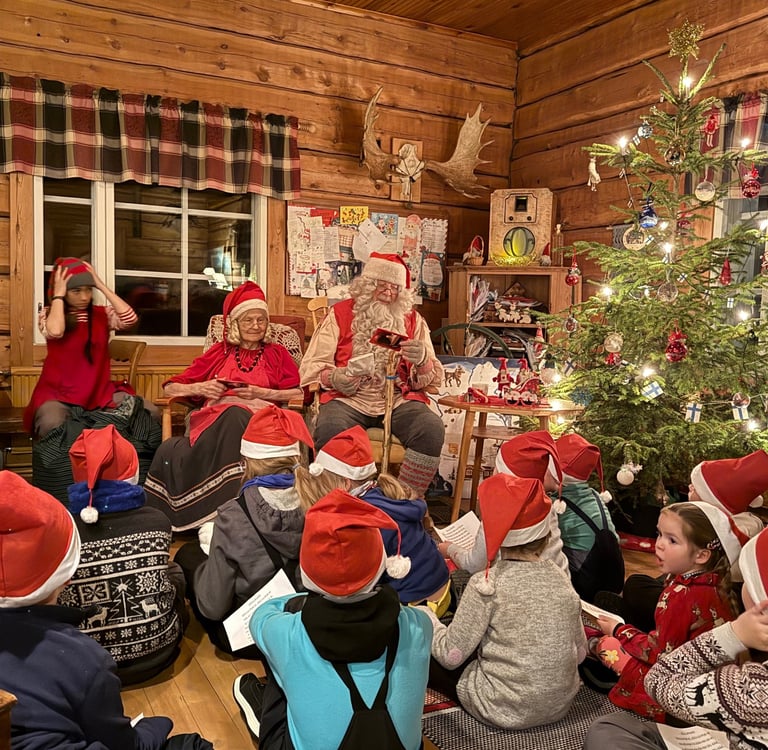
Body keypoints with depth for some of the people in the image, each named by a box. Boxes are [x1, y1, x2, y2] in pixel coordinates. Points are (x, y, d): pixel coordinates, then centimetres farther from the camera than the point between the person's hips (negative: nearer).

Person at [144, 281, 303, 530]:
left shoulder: (277, 353, 26)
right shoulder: (220, 352, 28)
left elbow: (300, 393, 10)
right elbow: (170, 388, 24)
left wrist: (261, 393, -3)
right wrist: (200, 388, 3)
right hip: (214, 416, 2)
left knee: (234, 416, -41)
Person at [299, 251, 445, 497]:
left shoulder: (413, 320, 15)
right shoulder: (340, 314, 11)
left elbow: (433, 381, 9)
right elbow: (311, 368, 5)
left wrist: (422, 360, -15)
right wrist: (333, 378, -18)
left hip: (399, 400, 2)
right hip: (349, 399, -1)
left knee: (432, 429, -28)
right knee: (330, 429, -33)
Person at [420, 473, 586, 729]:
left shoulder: (487, 583, -19)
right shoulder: (560, 578, -4)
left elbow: (451, 656, -16)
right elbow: (580, 652, 4)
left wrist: (427, 619, 2)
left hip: (506, 709, -6)